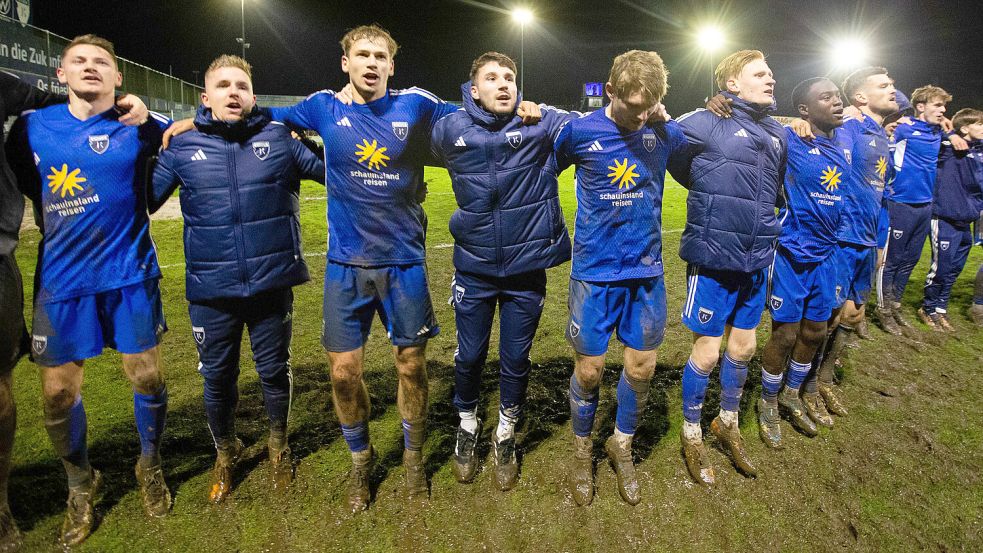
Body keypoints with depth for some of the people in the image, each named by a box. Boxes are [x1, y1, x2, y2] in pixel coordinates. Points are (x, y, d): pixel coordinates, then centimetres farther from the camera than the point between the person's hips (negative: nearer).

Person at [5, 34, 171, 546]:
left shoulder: (139, 127, 1)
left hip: (130, 275, -1)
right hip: (62, 280, 1)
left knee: (147, 378, 4)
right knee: (58, 392, 5)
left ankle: (150, 468, 30)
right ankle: (81, 485, 30)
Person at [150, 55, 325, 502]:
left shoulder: (280, 138, 1)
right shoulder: (182, 148, 3)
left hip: (272, 283, -1)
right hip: (210, 290, 1)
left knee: (274, 370, 14)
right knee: (217, 377, 15)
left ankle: (279, 446, 41)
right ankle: (225, 452, 43)